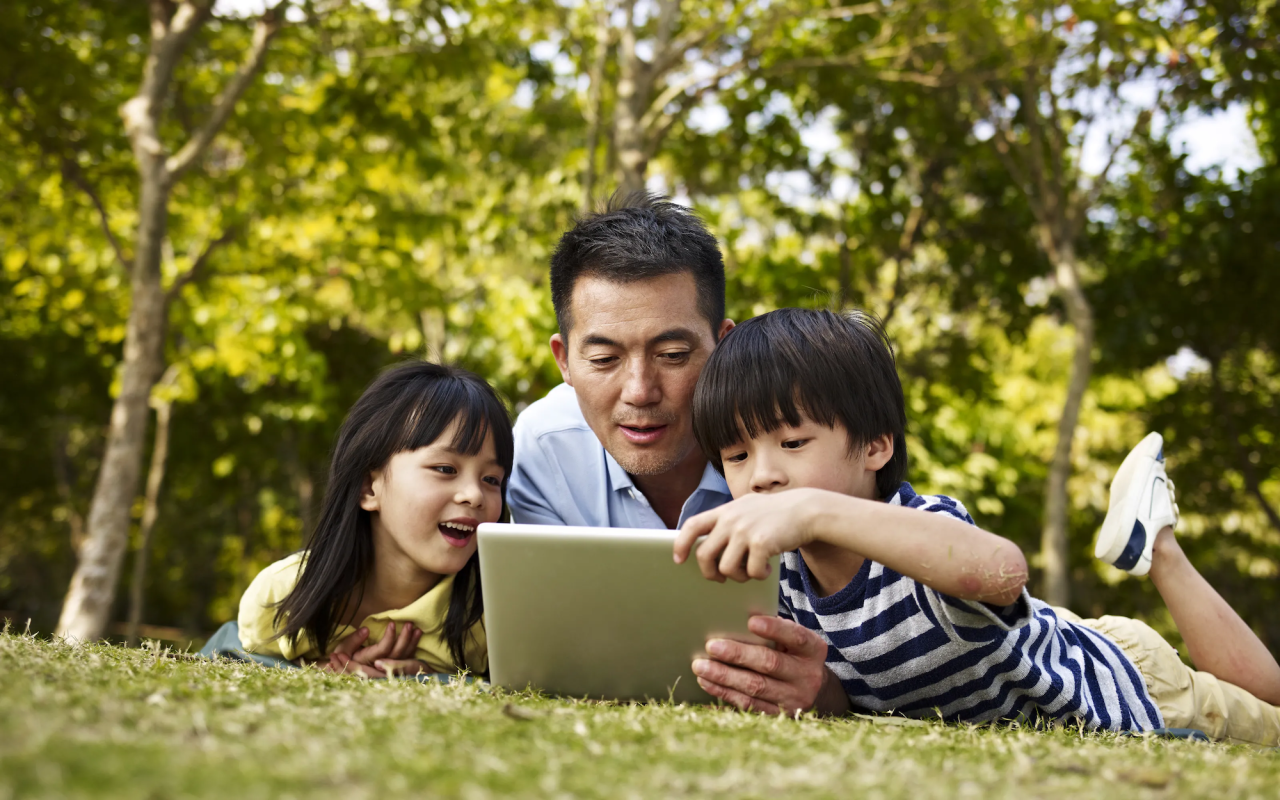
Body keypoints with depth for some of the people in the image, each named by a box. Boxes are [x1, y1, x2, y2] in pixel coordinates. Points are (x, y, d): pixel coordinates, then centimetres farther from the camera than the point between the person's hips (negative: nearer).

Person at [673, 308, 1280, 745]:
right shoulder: (784, 575, -23)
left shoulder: (924, 535, -44)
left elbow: (1000, 571, -67)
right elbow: (849, 699, -19)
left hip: (1125, 683, -5)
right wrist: (812, 689, -45)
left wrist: (816, 510, -80)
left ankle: (1157, 546, 34)